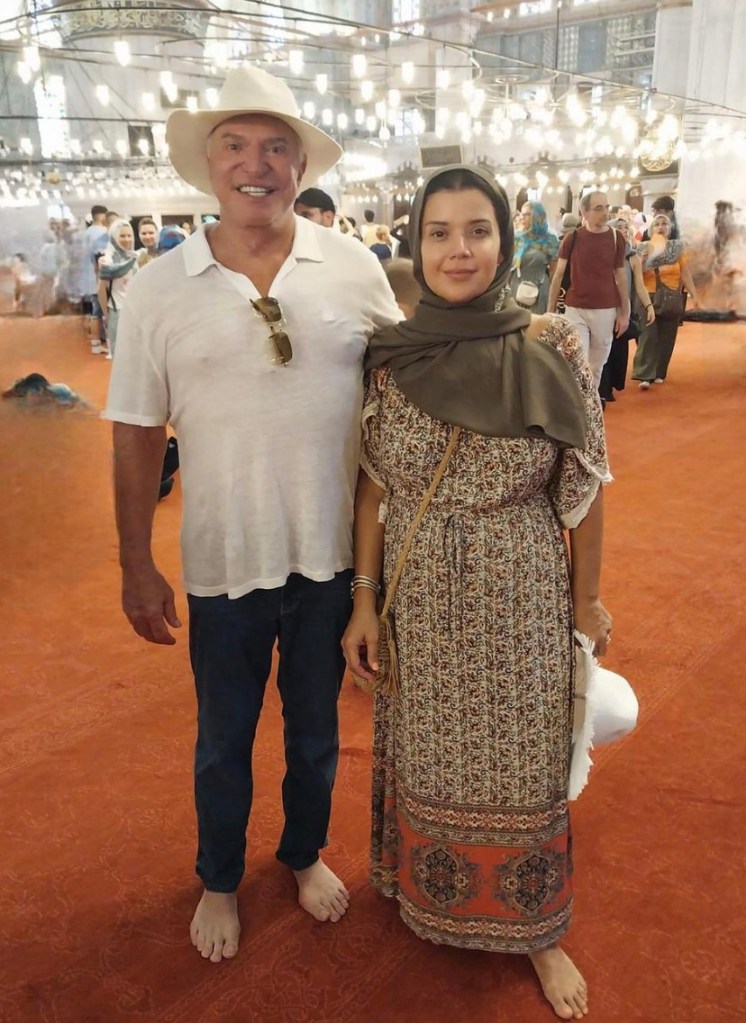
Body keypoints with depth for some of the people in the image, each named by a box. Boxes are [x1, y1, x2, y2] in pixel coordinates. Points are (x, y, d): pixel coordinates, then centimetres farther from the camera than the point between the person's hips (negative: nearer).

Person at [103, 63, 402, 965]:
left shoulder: (355, 268, -4)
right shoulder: (159, 288, -5)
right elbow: (137, 436, -2)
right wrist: (136, 569, -1)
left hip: (334, 555, 1)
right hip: (224, 563, 0)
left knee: (316, 729, 21)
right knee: (223, 741, 18)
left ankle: (305, 854, 48)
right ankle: (219, 881, 44)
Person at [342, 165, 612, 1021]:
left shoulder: (552, 350, -11)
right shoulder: (388, 356, -6)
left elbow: (583, 485, -4)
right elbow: (373, 486, -1)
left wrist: (586, 598, 1)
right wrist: (363, 600, -1)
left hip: (521, 598, -1)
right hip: (419, 600, 2)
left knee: (522, 765, 12)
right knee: (424, 753, 18)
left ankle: (535, 928, 36)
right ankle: (427, 893, 46)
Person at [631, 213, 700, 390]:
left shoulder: (677, 248, 4)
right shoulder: (645, 248, 2)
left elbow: (685, 274, 3)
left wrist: (694, 296, -2)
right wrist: (642, 261, -16)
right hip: (649, 297, -2)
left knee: (665, 338, 6)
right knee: (648, 336, -11)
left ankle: (659, 373, 18)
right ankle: (645, 375, -16)